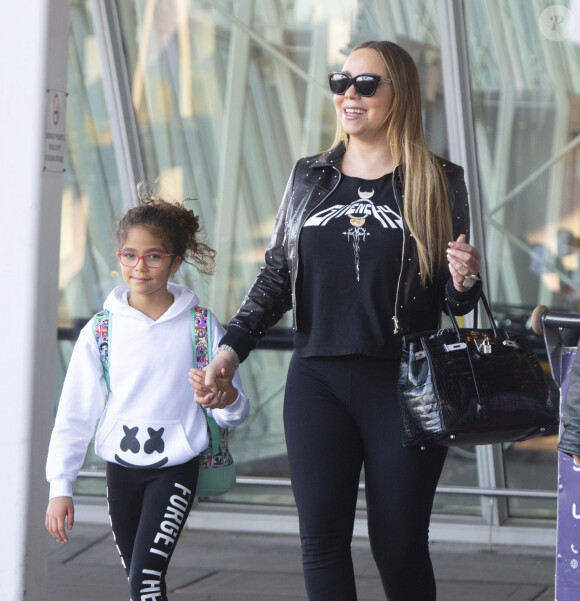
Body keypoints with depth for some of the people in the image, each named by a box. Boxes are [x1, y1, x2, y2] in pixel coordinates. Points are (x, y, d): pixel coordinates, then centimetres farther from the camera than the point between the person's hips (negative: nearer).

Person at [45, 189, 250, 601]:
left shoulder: (200, 327, -4)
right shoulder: (101, 331, -1)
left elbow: (236, 413, 1)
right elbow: (75, 413, 3)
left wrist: (227, 399, -24)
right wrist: (60, 487, -2)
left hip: (176, 466, -3)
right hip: (121, 469, 3)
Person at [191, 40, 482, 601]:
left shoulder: (437, 181, 3)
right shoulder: (309, 178, 11)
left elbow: (456, 299, 8)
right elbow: (275, 276, 13)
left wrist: (465, 281, -15)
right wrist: (231, 348, 2)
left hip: (403, 385, -3)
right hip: (317, 381, 3)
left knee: (398, 545, 0)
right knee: (322, 537, -3)